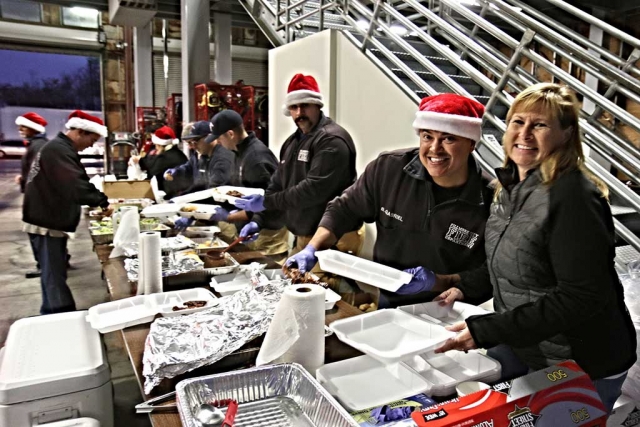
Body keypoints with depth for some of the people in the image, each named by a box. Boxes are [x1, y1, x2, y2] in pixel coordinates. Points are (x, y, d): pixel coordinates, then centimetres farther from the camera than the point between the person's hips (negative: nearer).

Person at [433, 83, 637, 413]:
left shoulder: (573, 197, -26)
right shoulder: (512, 185, 1)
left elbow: (582, 297, -28)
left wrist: (486, 331, -29)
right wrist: (465, 288, -3)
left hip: (583, 363, -8)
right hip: (524, 346, 8)